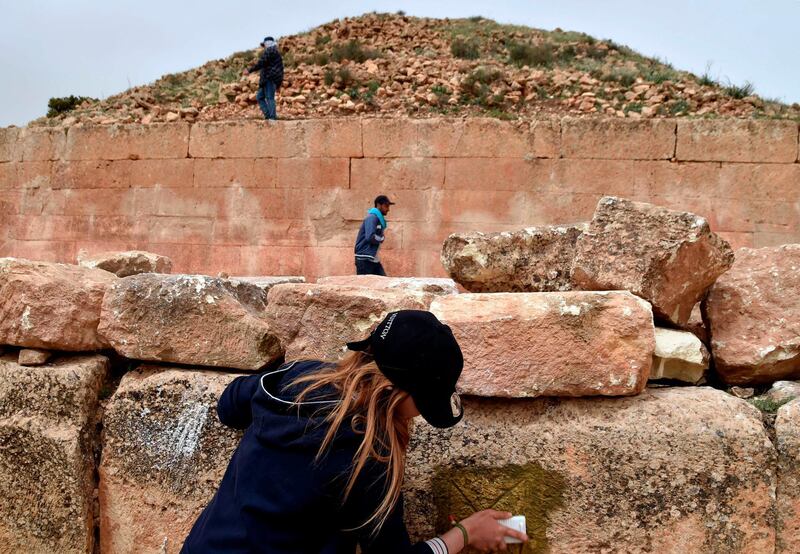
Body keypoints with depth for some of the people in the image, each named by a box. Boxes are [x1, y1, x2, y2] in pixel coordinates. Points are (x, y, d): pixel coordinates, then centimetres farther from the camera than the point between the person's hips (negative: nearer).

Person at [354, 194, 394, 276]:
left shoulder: (380, 219, 16)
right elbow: (370, 237, -24)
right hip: (365, 259, -9)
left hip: (374, 260, 9)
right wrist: (382, 239, -7)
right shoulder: (372, 217, -12)